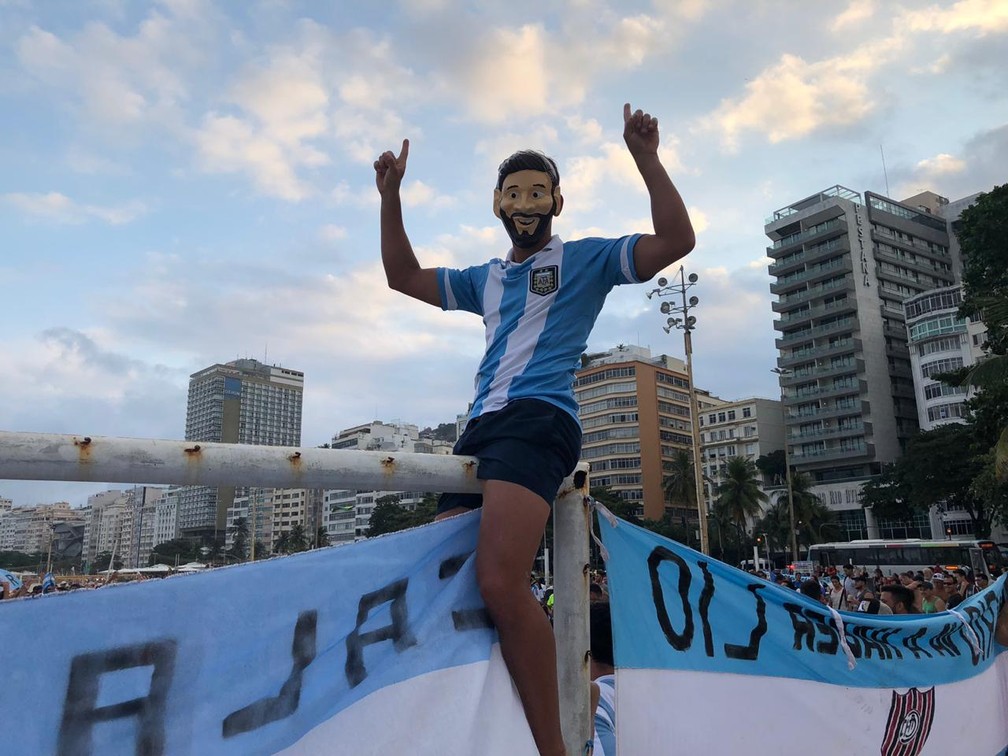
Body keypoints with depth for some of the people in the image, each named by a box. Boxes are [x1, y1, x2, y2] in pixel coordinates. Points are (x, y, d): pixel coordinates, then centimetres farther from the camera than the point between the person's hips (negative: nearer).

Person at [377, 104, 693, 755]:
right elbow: (404, 277, 32)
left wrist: (646, 157, -4)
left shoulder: (586, 259, 13)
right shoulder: (486, 278, 29)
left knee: (500, 583, -27)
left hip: (539, 418, -7)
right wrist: (391, 197, 25)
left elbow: (676, 240, 2)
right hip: (481, 425, 7)